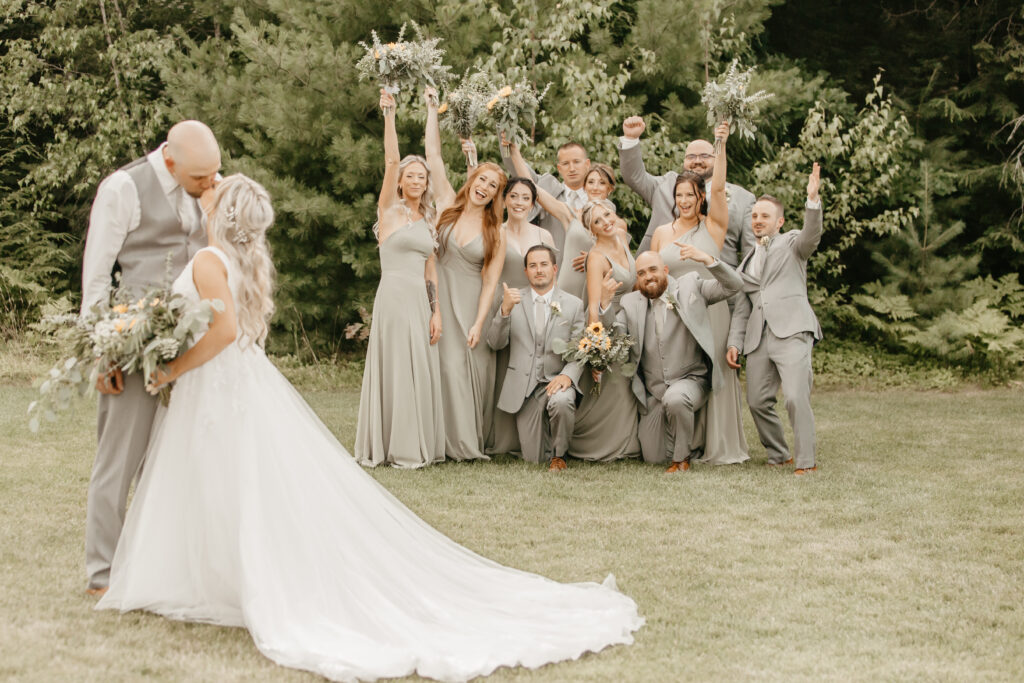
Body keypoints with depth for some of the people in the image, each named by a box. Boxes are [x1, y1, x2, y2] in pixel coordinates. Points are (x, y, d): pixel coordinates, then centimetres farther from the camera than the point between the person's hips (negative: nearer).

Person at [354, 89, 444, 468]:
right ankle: (396, 447, 2)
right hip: (394, 295, -6)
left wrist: (435, 310, 6)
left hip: (421, 301, 6)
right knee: (396, 368, -4)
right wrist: (389, 114, -18)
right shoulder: (390, 209, 0)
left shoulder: (427, 219, 15)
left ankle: (418, 445, 13)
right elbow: (391, 159, -12)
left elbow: (430, 269, 14)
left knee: (420, 369, 7)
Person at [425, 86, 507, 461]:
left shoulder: (495, 232, 2)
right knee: (449, 365, -4)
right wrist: (432, 110, 0)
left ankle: (472, 442, 7)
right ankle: (451, 441, 1)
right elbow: (434, 158, 1)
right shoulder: (448, 206, 5)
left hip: (473, 303, -1)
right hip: (442, 298, 1)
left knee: (474, 367, -1)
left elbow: (490, 282, -3)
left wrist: (478, 324, -12)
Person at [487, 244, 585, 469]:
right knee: (533, 459, -4)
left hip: (556, 381, -1)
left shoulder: (573, 305, 4)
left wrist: (568, 375, -20)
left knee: (561, 401, -38)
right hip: (524, 386, 1)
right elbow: (495, 343, -1)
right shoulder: (512, 300, 5)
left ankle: (559, 454, -8)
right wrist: (505, 310, -18)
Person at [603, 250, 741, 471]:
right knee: (654, 458, -1)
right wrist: (605, 302, -17)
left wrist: (707, 260, -20)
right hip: (653, 393, 3)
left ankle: (682, 457, -14)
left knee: (675, 398, -39)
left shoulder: (690, 286, 3)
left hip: (691, 379, -3)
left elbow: (733, 286, -4)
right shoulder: (631, 302, 9)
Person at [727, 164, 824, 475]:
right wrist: (734, 341, 11)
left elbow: (812, 234, -12)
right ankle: (778, 455, 20)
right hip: (758, 337, 6)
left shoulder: (792, 243, 11)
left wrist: (812, 199, -28)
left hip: (792, 332, -6)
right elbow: (742, 306, 24)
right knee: (757, 401, 3)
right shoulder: (748, 261, 27)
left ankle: (806, 461, -11)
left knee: (796, 397, -17)